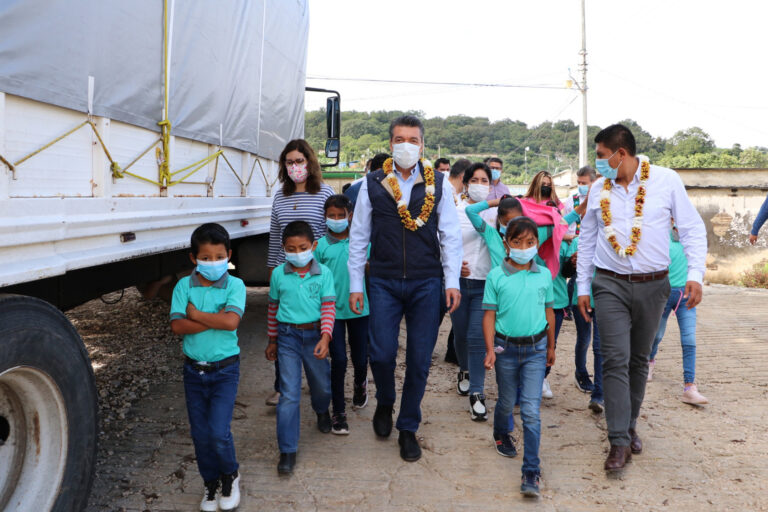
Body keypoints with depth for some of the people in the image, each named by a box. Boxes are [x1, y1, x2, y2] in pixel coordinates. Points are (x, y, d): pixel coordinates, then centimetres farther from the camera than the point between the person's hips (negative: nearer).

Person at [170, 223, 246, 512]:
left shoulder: (234, 285, -9)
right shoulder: (184, 286, -2)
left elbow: (231, 321, -25)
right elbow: (177, 326, -14)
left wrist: (196, 314, -15)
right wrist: (214, 319, -20)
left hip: (225, 370, -3)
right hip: (194, 369, 3)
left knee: (218, 432, -8)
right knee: (200, 433, 11)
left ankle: (230, 476, 21)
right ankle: (211, 483, 33)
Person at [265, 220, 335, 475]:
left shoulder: (323, 273, -6)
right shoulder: (278, 274, -1)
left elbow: (328, 307, -9)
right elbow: (273, 308, 9)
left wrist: (325, 337, -22)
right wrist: (272, 341, 14)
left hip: (314, 334, 1)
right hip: (288, 336, 0)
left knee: (321, 383, 20)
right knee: (289, 394, -5)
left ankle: (322, 411, 56)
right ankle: (288, 450, 3)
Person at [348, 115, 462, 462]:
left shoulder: (439, 185, 5)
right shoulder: (372, 184, 4)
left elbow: (450, 236, 6)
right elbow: (358, 237, 7)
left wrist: (452, 282, -1)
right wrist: (355, 284, 4)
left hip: (426, 283, 0)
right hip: (384, 282, 0)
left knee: (420, 359, 4)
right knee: (381, 353, -4)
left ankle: (408, 429, 22)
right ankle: (384, 403, 30)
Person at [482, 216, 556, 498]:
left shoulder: (544, 275, 0)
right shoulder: (496, 276, -6)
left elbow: (548, 312, 11)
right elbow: (489, 315, -4)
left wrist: (551, 347, 17)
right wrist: (490, 348, -13)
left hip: (535, 348, 1)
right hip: (506, 347, 0)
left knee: (531, 411, -4)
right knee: (507, 403, 18)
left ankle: (531, 472, 2)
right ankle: (500, 434, 50)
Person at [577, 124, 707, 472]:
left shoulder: (666, 180, -4)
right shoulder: (598, 190, 4)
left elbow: (693, 229, -1)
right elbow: (587, 241, 11)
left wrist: (695, 274, -12)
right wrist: (582, 287, 10)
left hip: (653, 286, 0)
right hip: (611, 285, 1)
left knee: (639, 361, 12)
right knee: (615, 360, -8)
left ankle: (629, 426, 29)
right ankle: (620, 441, -4)